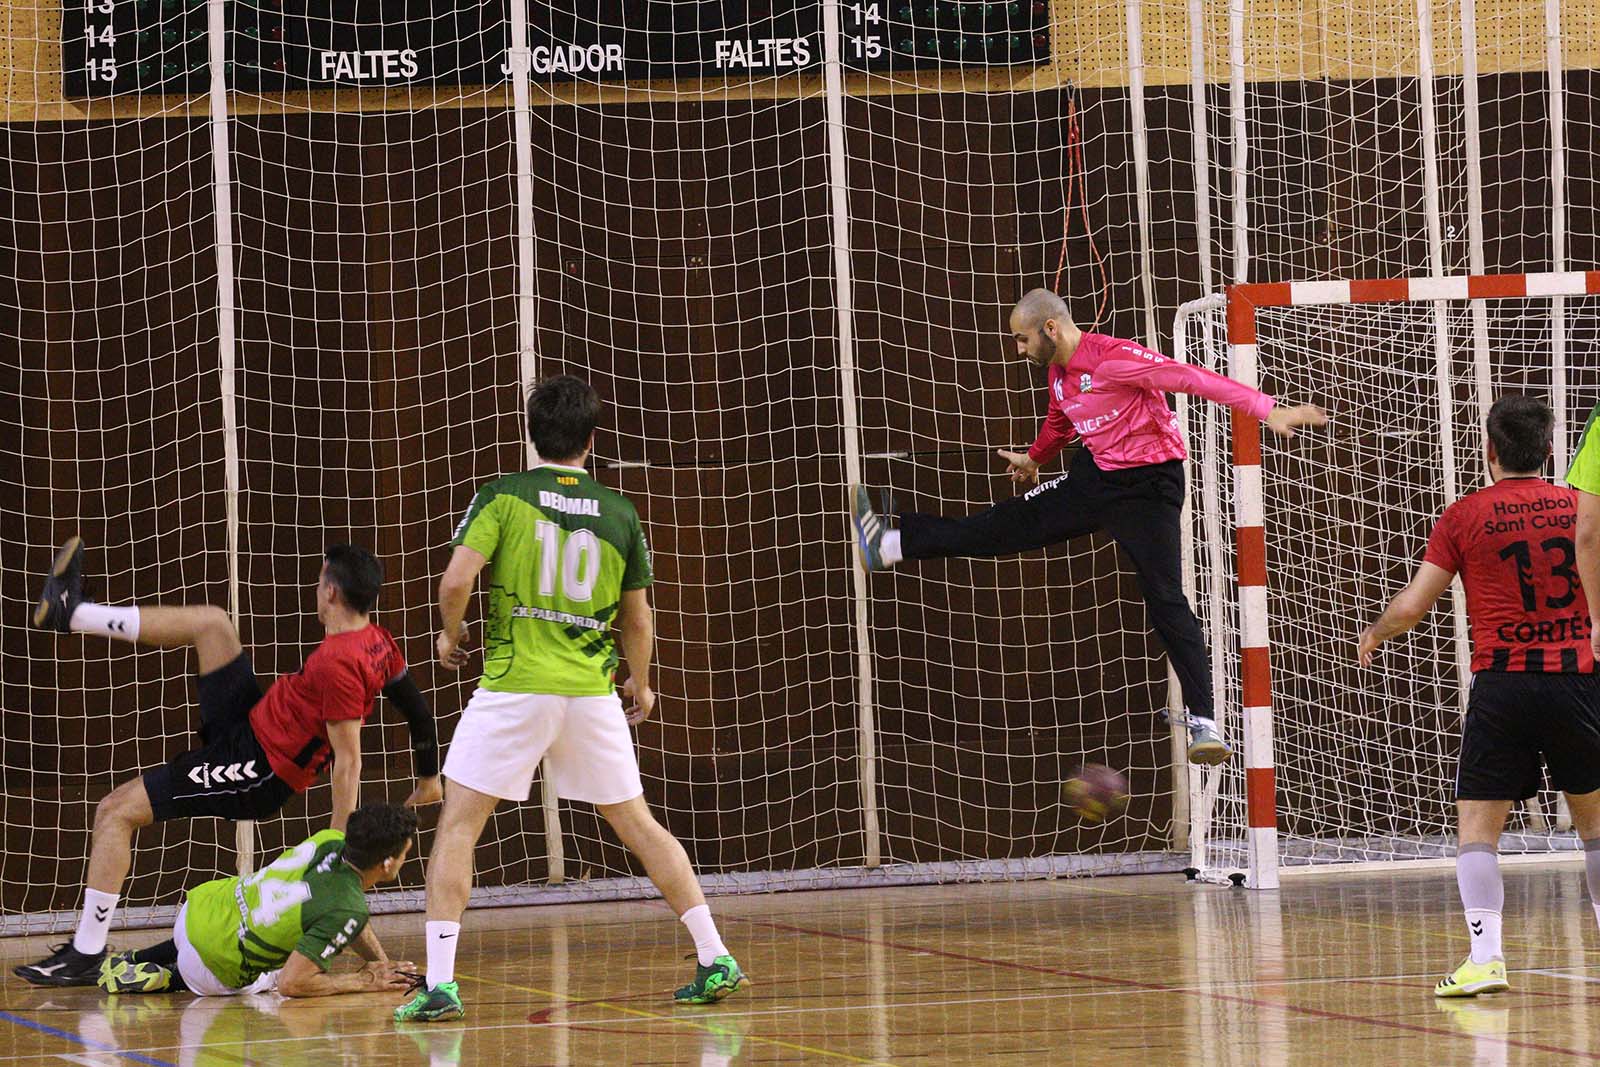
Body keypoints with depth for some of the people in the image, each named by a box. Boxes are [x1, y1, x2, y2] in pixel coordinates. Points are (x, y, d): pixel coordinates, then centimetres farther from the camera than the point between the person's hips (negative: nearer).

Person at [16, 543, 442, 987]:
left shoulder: (337, 663, -29)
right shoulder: (378, 641, -2)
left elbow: (348, 761, -28)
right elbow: (416, 706, 11)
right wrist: (429, 777, 26)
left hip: (257, 772, -10)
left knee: (115, 812, -7)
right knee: (210, 622, 15)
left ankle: (86, 954, -1)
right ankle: (71, 612, 22)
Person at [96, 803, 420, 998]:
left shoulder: (330, 840, -6)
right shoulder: (348, 911, -27)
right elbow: (291, 983, -26)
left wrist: (384, 966, 4)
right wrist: (362, 982, -14)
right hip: (215, 972, -6)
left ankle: (129, 962, 30)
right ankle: (168, 980, 9)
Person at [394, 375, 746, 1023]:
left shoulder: (502, 497, -4)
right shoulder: (620, 514, 6)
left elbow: (456, 580, -13)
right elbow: (637, 618, 14)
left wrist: (450, 633, 8)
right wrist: (640, 683, 32)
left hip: (513, 687, -3)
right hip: (592, 692, 3)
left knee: (457, 824, 3)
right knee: (637, 824, 14)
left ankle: (439, 981, -8)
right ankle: (715, 959, 12)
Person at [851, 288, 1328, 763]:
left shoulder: (1114, 358, -24)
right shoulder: (1059, 372, 5)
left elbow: (1193, 379, -29)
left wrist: (1268, 409, -36)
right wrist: (1034, 459, 47)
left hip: (1147, 487, -8)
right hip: (1095, 476, 8)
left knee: (1165, 600, -14)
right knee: (1009, 524, 10)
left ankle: (1203, 722, -13)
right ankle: (890, 544, 19)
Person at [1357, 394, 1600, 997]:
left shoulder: (1464, 517, 1)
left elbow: (1410, 608, 1)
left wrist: (1373, 636, 21)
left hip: (1503, 681, -2)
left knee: (1476, 827, 2)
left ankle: (1485, 956, -12)